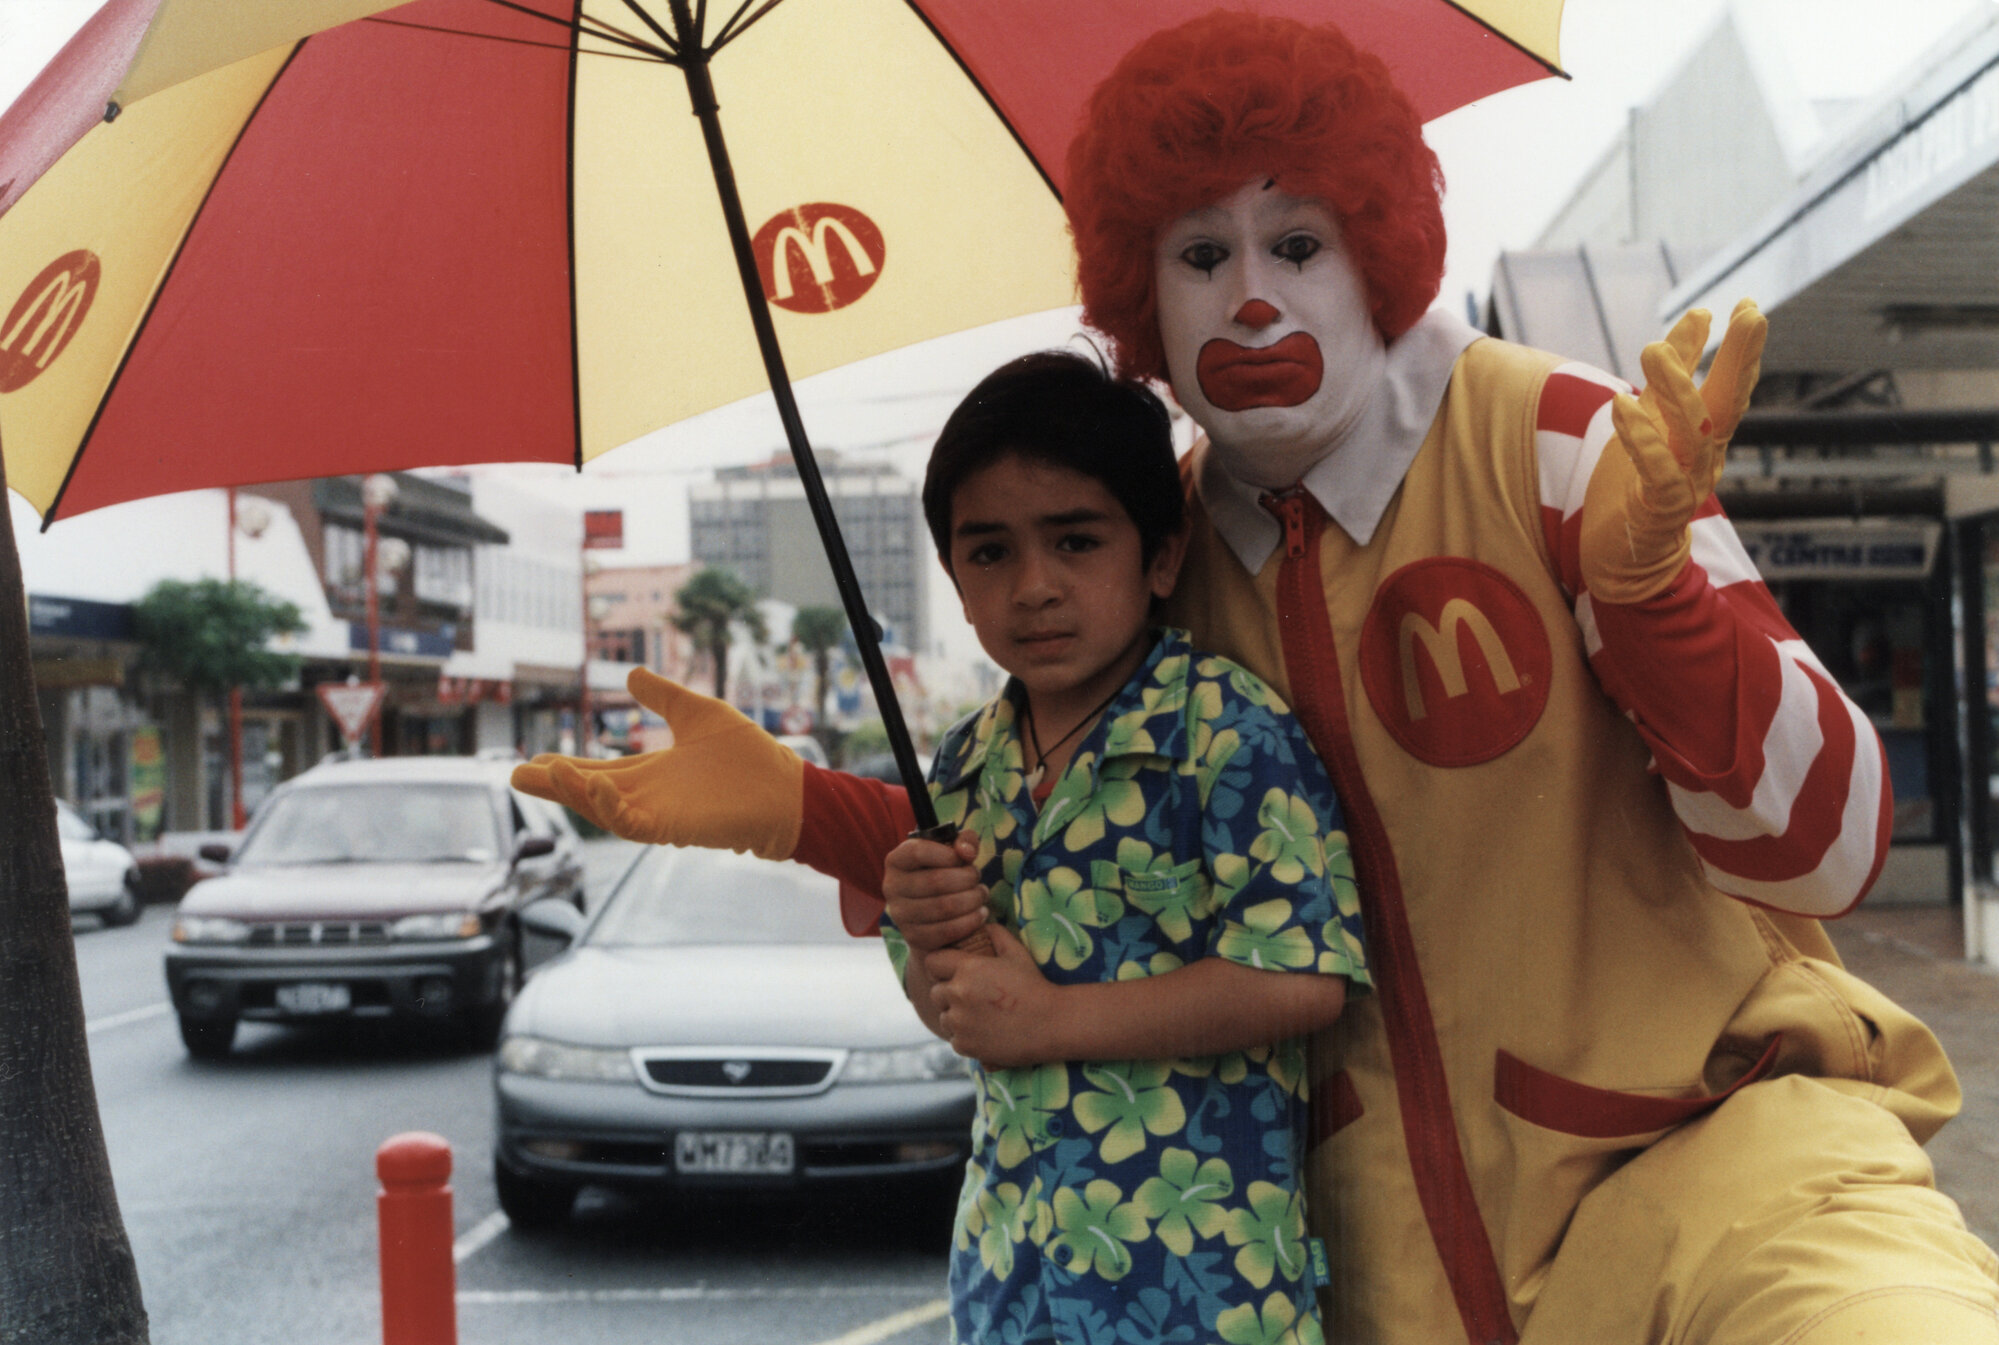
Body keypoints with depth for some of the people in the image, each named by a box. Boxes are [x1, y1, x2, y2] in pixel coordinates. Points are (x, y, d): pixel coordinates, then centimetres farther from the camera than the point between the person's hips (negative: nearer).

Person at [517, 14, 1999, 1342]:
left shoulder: (1549, 442, -8)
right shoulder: (1166, 544, 3)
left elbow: (1824, 849, -13)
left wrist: (1642, 573, -30)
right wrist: (794, 807, 2)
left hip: (1702, 1126, -4)